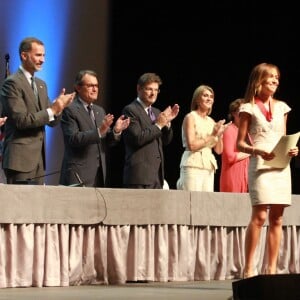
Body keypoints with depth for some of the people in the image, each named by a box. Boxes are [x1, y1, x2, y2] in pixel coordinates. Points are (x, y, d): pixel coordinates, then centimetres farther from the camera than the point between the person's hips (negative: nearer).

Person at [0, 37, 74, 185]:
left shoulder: (41, 84, 17)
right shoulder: (12, 83, -9)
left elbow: (52, 121, 16)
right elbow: (21, 120, -17)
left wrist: (58, 107, -5)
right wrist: (51, 110, -18)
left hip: (39, 158, 8)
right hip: (20, 158, -8)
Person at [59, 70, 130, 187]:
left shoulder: (100, 111, 18)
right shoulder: (70, 110, -4)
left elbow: (107, 142, 16)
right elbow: (73, 139, -15)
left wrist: (116, 131, -5)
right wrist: (99, 131, -24)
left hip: (100, 173, 6)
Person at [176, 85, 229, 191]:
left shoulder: (211, 121, 15)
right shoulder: (190, 117, -1)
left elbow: (218, 150, 14)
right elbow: (191, 145, -12)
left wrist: (220, 135, -3)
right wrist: (212, 136, -11)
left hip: (209, 167, 6)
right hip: (193, 166, -6)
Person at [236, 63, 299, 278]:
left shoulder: (281, 107, 16)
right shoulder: (249, 109, 3)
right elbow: (240, 143, 0)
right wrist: (258, 151, -17)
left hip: (281, 165, 5)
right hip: (260, 165, -5)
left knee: (277, 218, 2)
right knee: (260, 215, -16)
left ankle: (271, 269, 6)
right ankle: (249, 268, -12)